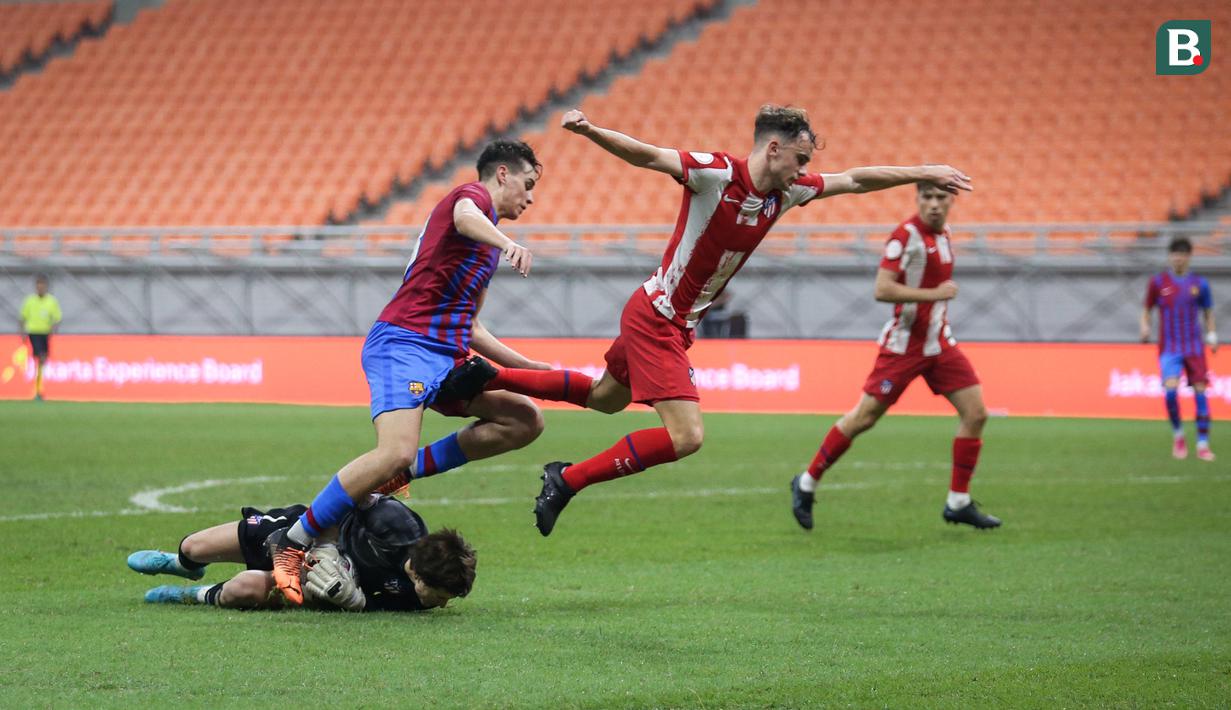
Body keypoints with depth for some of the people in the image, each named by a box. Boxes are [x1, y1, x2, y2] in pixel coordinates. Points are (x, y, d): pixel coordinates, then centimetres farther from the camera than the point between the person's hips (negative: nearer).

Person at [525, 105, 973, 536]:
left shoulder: (786, 192, 2)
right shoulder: (717, 173, -20)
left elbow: (853, 180, 14)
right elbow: (646, 156, -29)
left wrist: (924, 174, 18)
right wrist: (589, 131, -45)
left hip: (679, 324, 9)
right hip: (654, 318, -9)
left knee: (605, 399, 25)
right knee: (685, 437, -16)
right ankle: (567, 481, -8)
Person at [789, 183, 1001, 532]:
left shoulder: (943, 234, 9)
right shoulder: (906, 235, -16)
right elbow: (882, 289, -24)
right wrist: (935, 293, -24)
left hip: (939, 343, 7)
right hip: (904, 344, -7)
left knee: (976, 414, -2)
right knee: (863, 418, -3)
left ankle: (958, 503, 7)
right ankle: (806, 484, 13)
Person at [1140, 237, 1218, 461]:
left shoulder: (1199, 284, 5)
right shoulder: (1158, 282, 2)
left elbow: (1208, 312, 16)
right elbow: (1147, 309, 11)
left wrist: (1211, 335, 1)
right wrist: (1145, 326, -8)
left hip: (1194, 347, 1)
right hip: (1169, 348, -1)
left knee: (1200, 391, -6)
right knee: (1171, 389, -20)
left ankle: (1203, 445, 1)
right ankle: (1177, 435, 4)